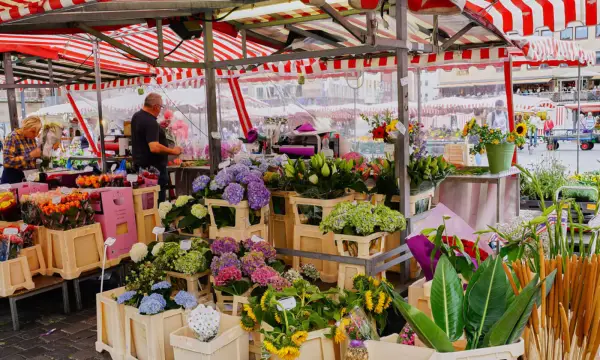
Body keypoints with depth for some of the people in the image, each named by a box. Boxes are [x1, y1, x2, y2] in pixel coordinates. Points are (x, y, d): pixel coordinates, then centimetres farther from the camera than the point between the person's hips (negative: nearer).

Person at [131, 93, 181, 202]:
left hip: (140, 164, 10)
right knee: (158, 200, -2)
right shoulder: (150, 122, -22)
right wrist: (173, 151, -20)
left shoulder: (137, 116, 8)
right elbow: (154, 147, -32)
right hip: (153, 167, -10)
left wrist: (159, 125, 23)